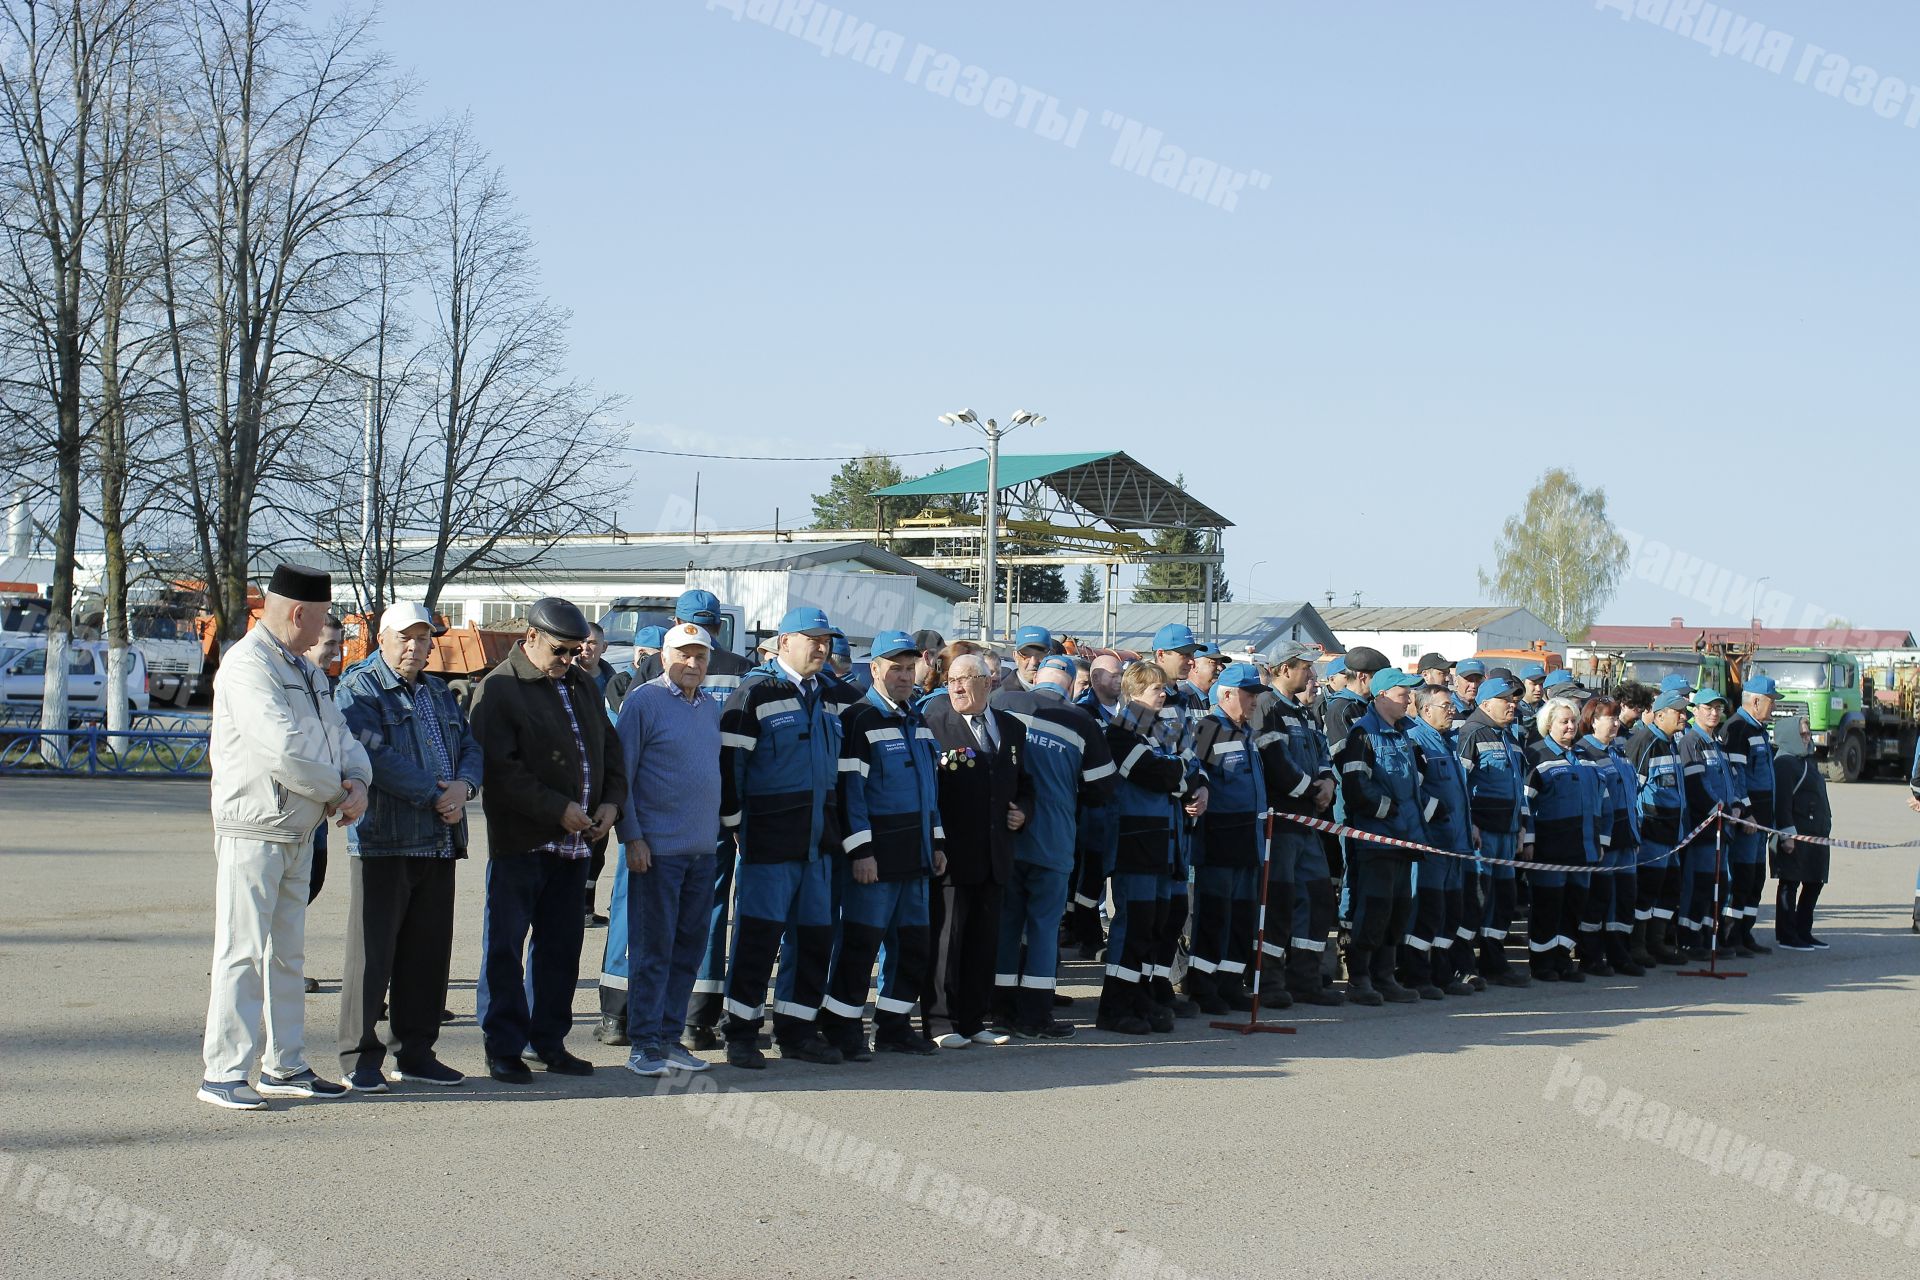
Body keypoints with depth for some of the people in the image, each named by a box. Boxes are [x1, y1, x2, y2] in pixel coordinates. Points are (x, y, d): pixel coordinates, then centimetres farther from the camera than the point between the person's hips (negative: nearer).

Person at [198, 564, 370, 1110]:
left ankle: (284, 1066, 22)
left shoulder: (303, 669, 17)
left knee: (287, 953, 14)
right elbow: (282, 749, -25)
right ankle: (223, 1073, -5)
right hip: (252, 833, -10)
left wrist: (358, 780, -4)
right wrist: (337, 790, -13)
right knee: (243, 953, -8)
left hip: (299, 834, 10)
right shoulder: (247, 666, -15)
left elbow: (337, 733, 17)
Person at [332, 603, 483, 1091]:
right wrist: (435, 796, -13)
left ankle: (415, 1051, 18)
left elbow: (471, 746, 15)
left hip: (439, 841, 7)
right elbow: (377, 757, -15)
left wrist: (463, 786, -8)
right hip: (383, 839, -7)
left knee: (428, 950, 9)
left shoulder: (439, 693, 21)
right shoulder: (358, 689, -3)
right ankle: (360, 1057, 1)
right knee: (373, 948, -5)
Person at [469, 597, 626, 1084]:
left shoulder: (581, 684, 15)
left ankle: (548, 1039, 21)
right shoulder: (498, 690, -8)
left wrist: (612, 800, 4)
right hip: (518, 841, -7)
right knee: (504, 946, -1)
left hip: (573, 842, 7)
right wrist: (558, 809, -17)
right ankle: (504, 1047, 6)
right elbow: (501, 770, -16)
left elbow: (609, 748, 22)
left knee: (562, 944, 11)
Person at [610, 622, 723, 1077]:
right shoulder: (644, 701, -6)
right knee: (653, 948, -3)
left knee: (689, 946, 9)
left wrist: (722, 829, 15)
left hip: (702, 849, 6)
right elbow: (621, 775, -8)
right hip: (657, 848, -6)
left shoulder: (711, 706, 13)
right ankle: (644, 1043, 3)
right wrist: (631, 836, -13)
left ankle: (670, 1036, 17)